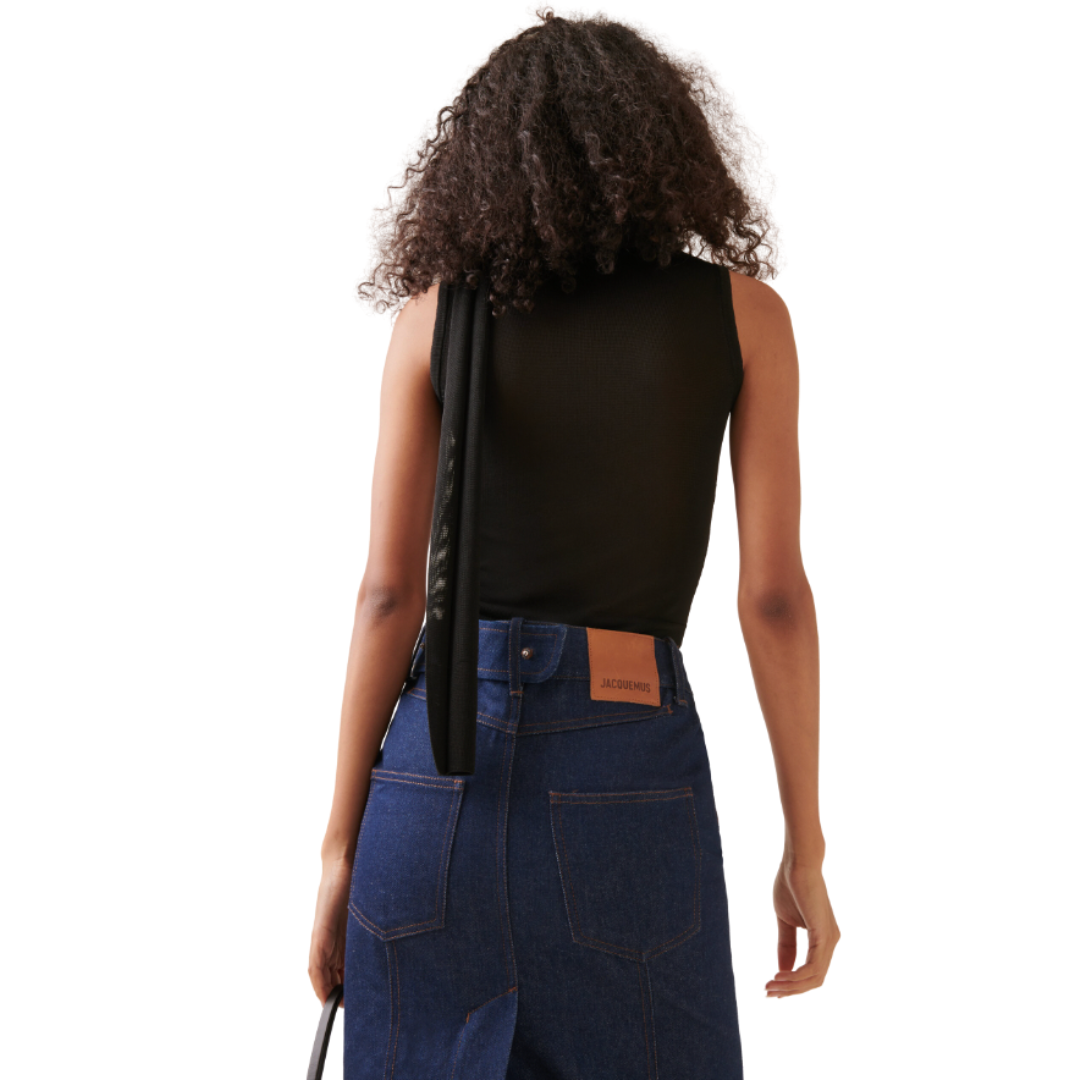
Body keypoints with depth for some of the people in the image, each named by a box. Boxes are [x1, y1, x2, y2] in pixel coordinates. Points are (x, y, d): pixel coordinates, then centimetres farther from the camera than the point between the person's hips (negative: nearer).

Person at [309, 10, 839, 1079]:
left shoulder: (436, 311, 4)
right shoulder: (743, 308, 2)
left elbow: (389, 594, 0)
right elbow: (775, 596, -1)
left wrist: (341, 847, 6)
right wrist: (805, 849, 6)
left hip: (440, 765, 2)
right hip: (626, 786, -1)